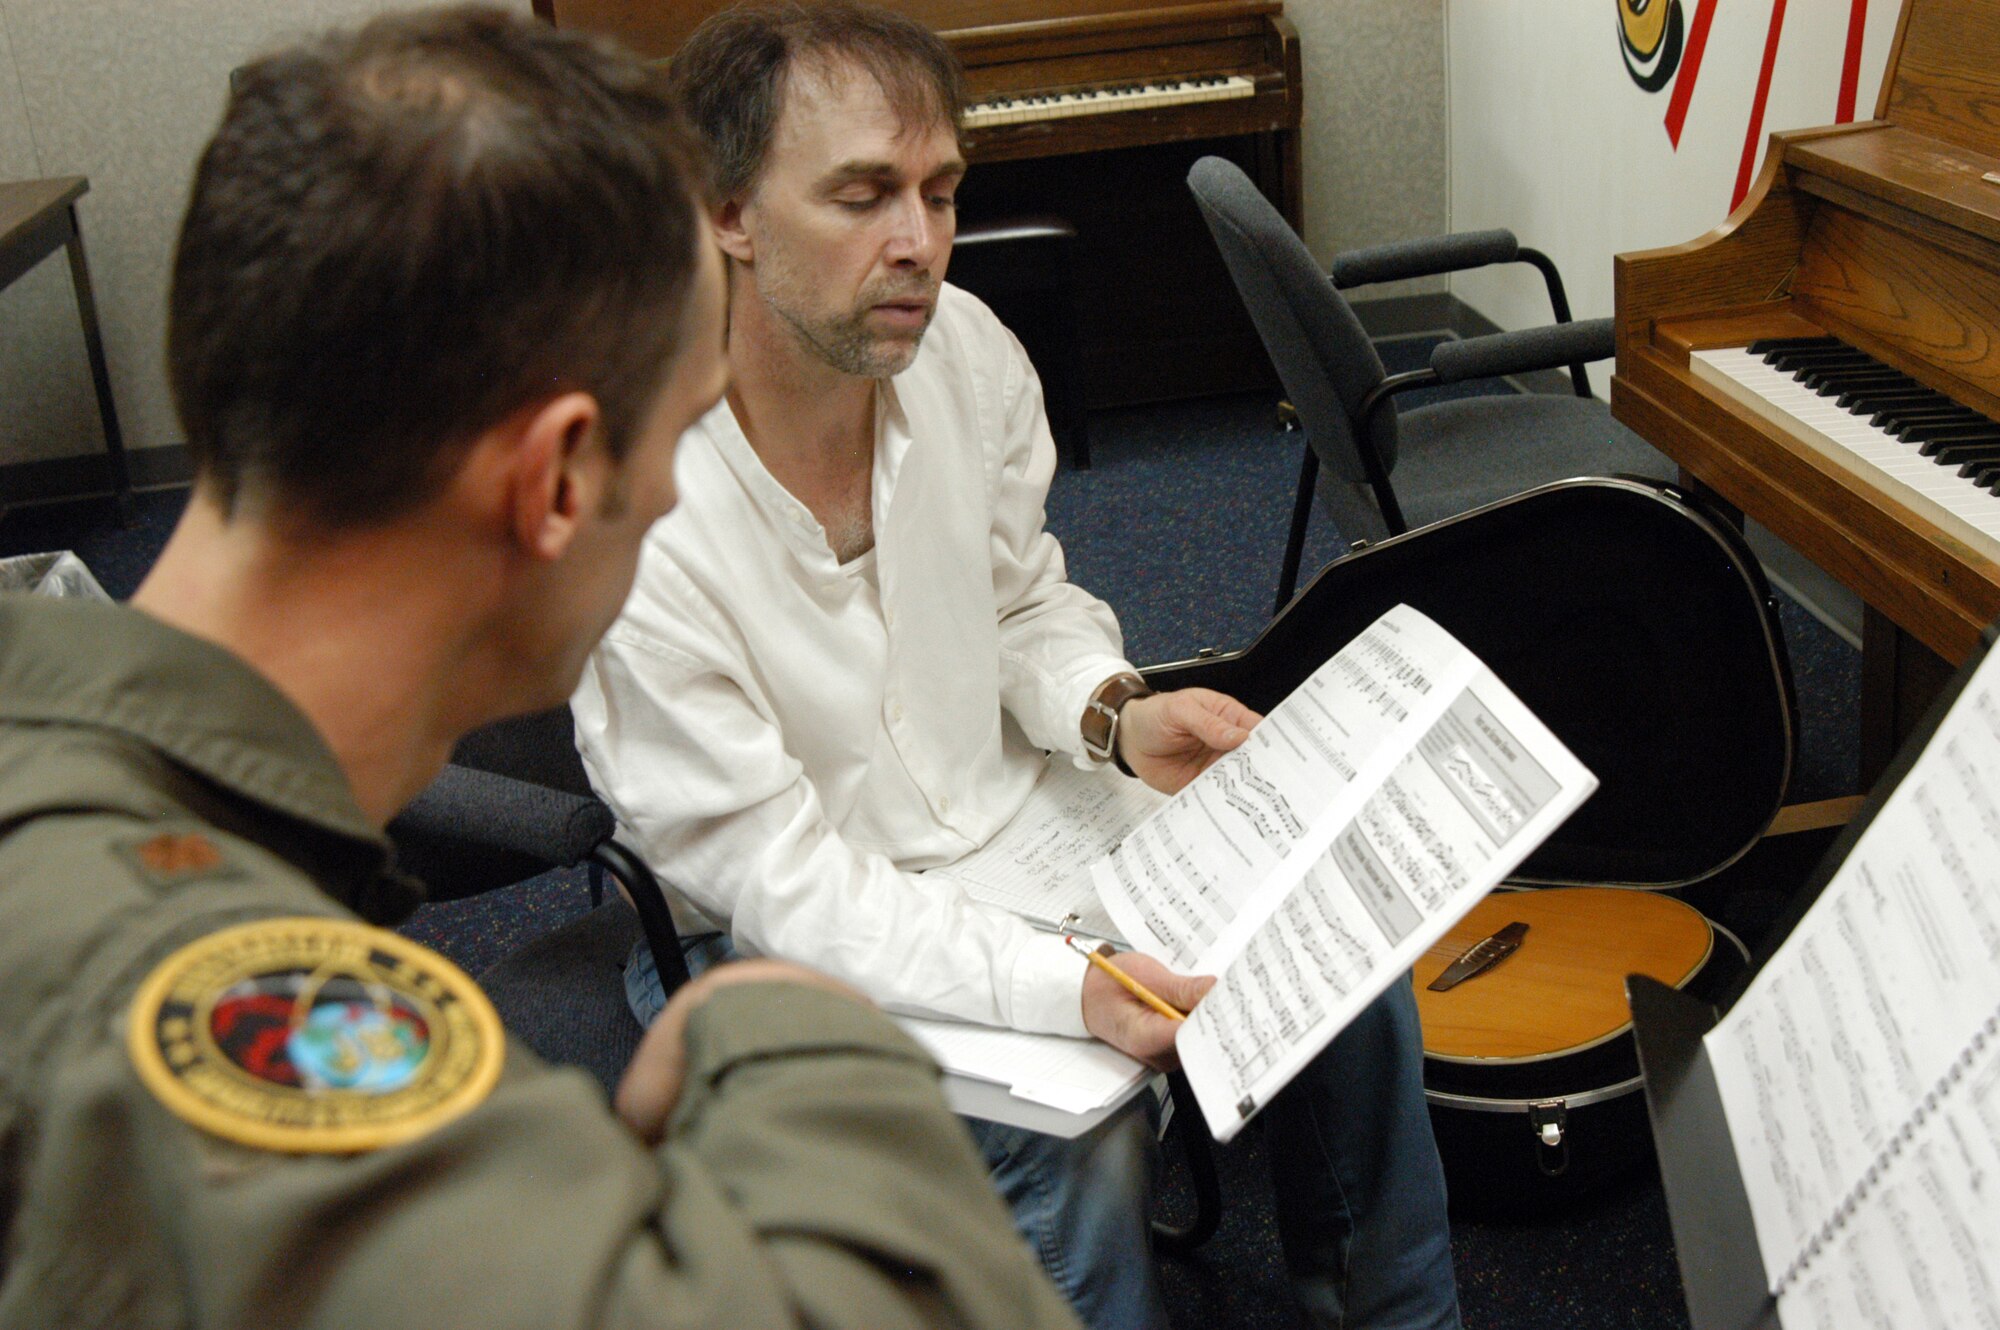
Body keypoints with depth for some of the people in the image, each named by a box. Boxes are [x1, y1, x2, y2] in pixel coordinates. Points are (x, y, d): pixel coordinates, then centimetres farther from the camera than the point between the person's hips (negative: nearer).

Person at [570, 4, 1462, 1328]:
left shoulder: (966, 350, -13)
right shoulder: (638, 523, -30)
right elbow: (777, 879, -25)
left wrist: (1115, 714, -15)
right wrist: (1065, 990, -35)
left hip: (1014, 818, 6)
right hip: (802, 935, -5)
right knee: (1076, 1136, -25)